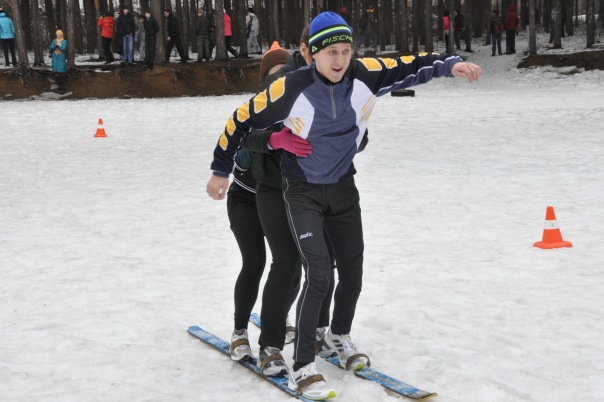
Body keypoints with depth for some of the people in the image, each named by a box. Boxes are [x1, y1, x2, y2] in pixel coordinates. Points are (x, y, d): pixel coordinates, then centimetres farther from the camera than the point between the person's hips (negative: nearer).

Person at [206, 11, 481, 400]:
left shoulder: (364, 75, -15)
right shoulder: (291, 89, -23)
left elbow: (412, 66, -11)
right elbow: (242, 120, -11)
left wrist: (451, 64, -31)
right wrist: (221, 170, -2)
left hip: (344, 188, 5)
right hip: (303, 192, -5)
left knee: (352, 273, 13)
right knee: (319, 273, -17)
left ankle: (340, 335, 42)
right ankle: (302, 368, -6)